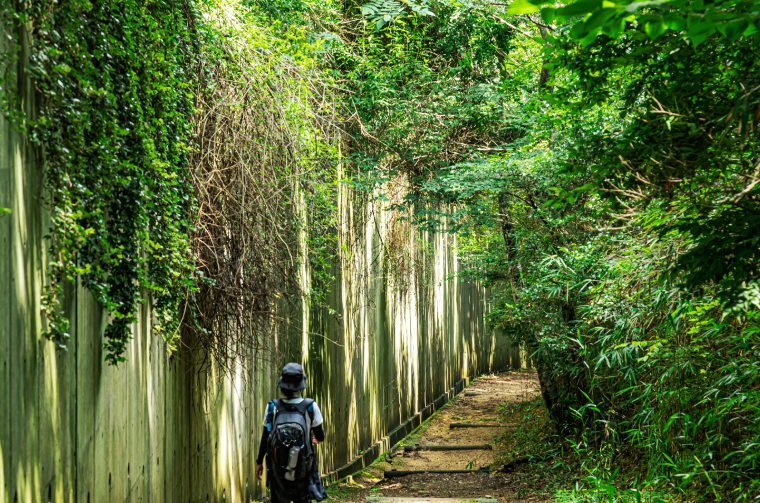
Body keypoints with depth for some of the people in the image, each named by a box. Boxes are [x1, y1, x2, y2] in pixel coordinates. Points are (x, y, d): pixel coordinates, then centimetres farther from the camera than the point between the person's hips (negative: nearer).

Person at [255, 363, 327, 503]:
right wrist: (319, 439, 26)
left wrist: (259, 461, 11)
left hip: (277, 470, 1)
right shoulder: (311, 407, -12)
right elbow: (320, 436, 1)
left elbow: (265, 437, -2)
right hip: (302, 470, -1)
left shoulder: (272, 407, -10)